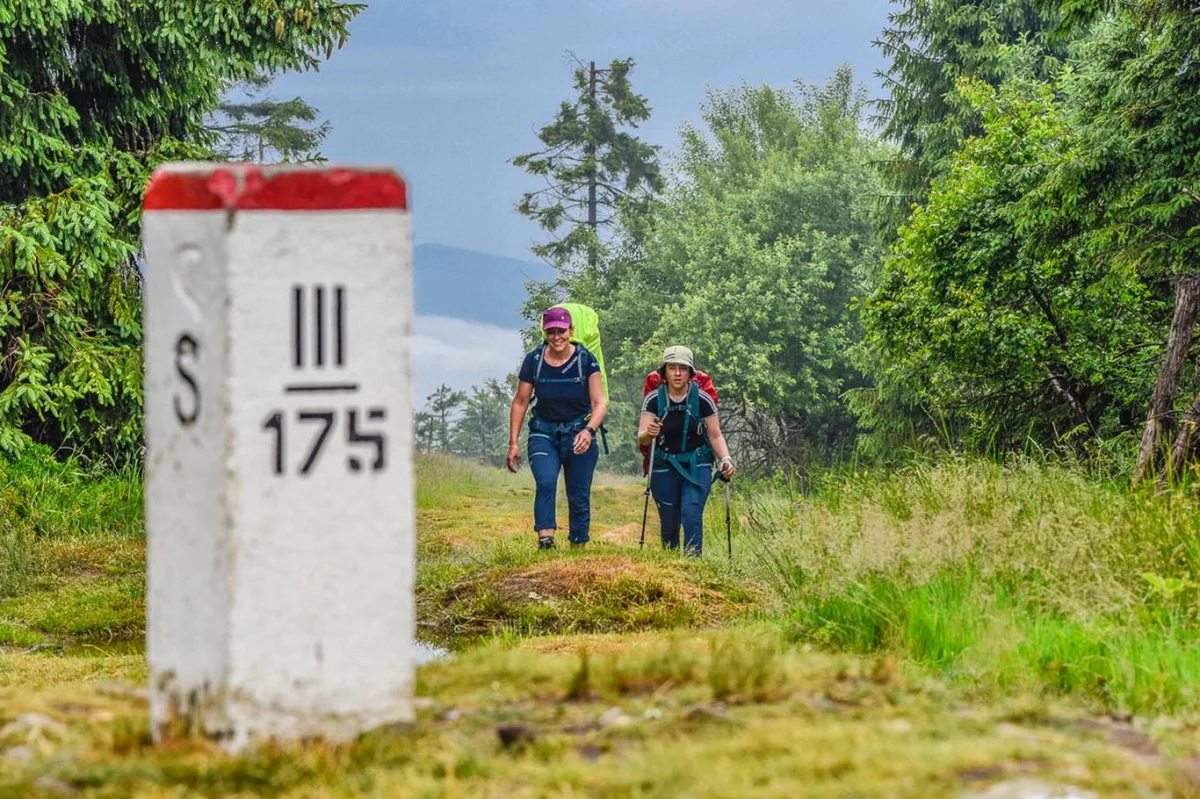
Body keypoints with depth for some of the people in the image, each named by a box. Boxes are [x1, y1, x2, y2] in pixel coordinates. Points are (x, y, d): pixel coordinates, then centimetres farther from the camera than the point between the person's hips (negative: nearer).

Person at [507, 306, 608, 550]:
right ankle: (545, 539, -37)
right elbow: (520, 403, 3)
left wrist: (588, 431, -31)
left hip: (579, 434, 0)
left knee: (579, 497, 2)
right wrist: (513, 443, -1)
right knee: (545, 482, -25)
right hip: (543, 434, 0)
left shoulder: (585, 360, -9)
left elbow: (600, 402, -12)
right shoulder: (533, 361, -5)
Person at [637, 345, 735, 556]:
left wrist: (726, 459, -16)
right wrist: (648, 434, -33)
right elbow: (641, 438, -10)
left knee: (691, 515, -18)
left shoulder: (702, 400, -8)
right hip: (664, 467, 1)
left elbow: (716, 436, 1)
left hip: (697, 466, -1)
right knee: (669, 522, 5)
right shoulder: (653, 400, -6)